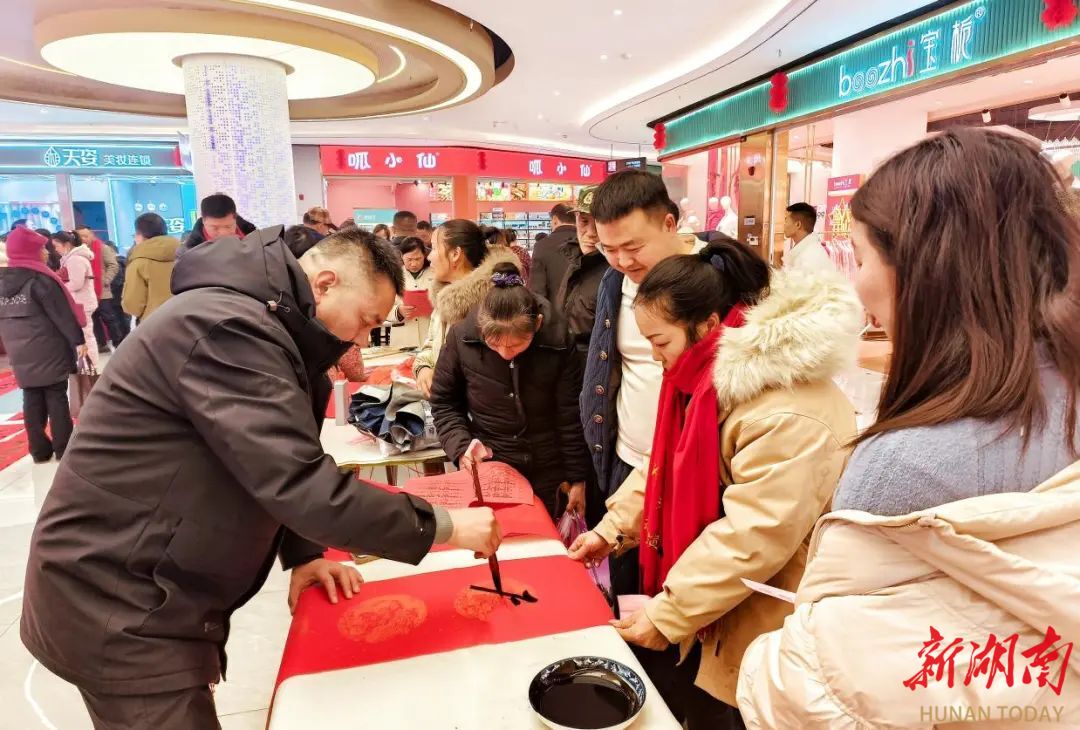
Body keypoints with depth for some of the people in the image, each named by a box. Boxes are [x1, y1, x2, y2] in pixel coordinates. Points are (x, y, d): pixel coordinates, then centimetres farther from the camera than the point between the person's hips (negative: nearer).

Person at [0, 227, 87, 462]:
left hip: (21, 355, 6)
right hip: (49, 352, -6)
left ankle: (39, 450, 15)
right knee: (56, 399, 1)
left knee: (31, 401, 10)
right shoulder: (38, 279, -12)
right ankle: (64, 448, 5)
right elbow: (62, 313, -16)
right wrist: (78, 340, -13)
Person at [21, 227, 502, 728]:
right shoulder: (229, 326, -26)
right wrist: (442, 526, -23)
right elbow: (300, 485, -32)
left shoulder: (266, 327, 7)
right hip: (118, 610, -9)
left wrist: (302, 554, 1)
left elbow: (281, 471, 13)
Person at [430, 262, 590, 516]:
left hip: (546, 474, 0)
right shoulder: (462, 337, -16)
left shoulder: (558, 343, -17)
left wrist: (577, 477, -1)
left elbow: (570, 417, -8)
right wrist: (461, 445, -16)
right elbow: (443, 402, -1)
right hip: (486, 469, 0)